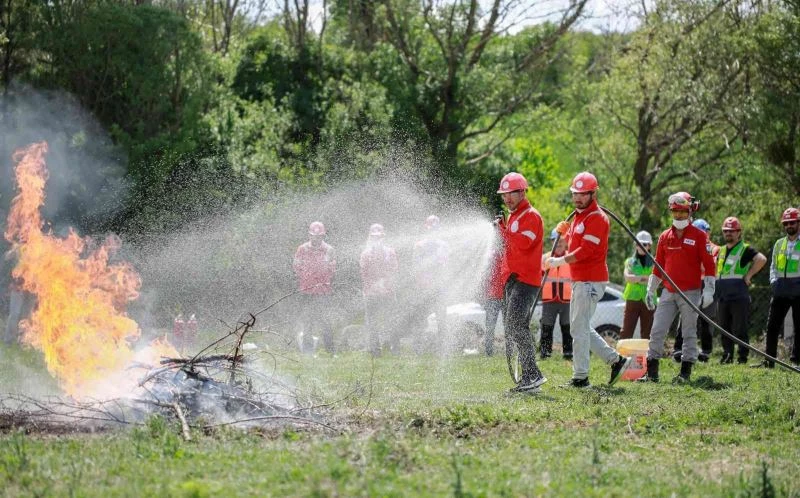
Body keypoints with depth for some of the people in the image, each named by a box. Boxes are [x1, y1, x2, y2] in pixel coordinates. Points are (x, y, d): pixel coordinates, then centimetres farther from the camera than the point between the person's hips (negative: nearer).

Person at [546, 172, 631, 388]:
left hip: (590, 281, -10)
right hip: (580, 280, 10)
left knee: (579, 329, -9)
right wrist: (565, 233, 7)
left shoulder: (597, 218, -14)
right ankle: (616, 360, 19)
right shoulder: (578, 217, 18)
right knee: (581, 328, 14)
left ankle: (580, 377, -5)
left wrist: (559, 261, -14)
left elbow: (585, 251, -21)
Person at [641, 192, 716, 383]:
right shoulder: (665, 236, 11)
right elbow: (658, 266, 17)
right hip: (668, 293, 4)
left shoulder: (699, 236, -2)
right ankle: (651, 372, 2)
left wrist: (708, 290, -11)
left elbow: (709, 264, -4)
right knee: (657, 331, -1)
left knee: (689, 333, 1)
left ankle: (685, 372, 6)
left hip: (690, 293, -4)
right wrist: (650, 290, 15)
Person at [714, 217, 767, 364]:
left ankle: (743, 357, -1)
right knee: (724, 329, 10)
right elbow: (716, 269, 33)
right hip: (722, 296, 7)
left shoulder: (745, 249, -4)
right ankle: (727, 356, 16)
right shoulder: (721, 251, 18)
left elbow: (762, 259, -20)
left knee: (740, 329, -5)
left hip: (739, 296, -7)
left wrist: (748, 275, -17)